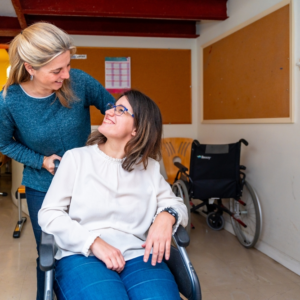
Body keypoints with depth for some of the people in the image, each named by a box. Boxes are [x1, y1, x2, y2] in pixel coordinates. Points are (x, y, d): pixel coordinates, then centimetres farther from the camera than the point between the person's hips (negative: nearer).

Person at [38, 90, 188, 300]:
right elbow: (49, 213, 1)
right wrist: (94, 243, -13)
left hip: (138, 256, 3)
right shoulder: (76, 158, 6)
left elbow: (176, 203, 15)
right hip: (82, 255, -2)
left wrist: (167, 216, -10)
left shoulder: (150, 167, 13)